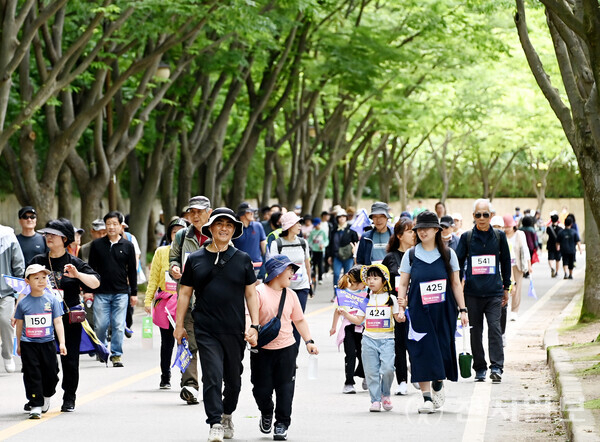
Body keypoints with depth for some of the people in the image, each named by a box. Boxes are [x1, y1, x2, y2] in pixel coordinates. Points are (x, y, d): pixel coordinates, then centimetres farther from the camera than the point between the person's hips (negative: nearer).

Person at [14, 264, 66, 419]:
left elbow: (58, 322, 0)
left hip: (47, 343, 1)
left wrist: (62, 343, -5)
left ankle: (46, 396, 35)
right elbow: (19, 325, 10)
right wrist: (18, 345, 13)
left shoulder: (52, 300, -1)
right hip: (28, 344, -1)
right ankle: (36, 405, 2)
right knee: (32, 375, -3)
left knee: (51, 373, 7)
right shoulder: (23, 303, 0)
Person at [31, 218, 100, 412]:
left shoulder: (74, 263, 1)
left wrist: (77, 274, -23)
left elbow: (95, 282, -6)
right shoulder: (38, 261, 7)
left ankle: (69, 399, 16)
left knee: (70, 359, 3)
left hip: (70, 318, -1)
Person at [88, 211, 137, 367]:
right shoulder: (97, 244, 5)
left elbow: (132, 271, 10)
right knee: (100, 325, 0)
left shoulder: (128, 246, 6)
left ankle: (116, 354, 7)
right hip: (101, 293, 0)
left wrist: (134, 293, 8)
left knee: (118, 326, -2)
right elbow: (91, 268, 8)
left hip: (121, 293, 0)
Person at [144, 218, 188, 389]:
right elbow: (153, 278, 10)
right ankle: (165, 378, 18)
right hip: (166, 301, 1)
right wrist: (148, 300, 3)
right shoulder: (161, 252, 8)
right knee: (167, 341, 7)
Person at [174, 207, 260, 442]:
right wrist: (179, 324, 8)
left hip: (235, 330, 1)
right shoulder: (195, 259, 5)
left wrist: (254, 326, 0)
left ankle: (227, 414, 34)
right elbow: (185, 293, 10)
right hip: (206, 331, -1)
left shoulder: (242, 259, 6)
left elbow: (251, 294, 7)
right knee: (212, 377, -11)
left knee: (233, 379, 12)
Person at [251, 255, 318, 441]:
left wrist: (309, 341, 12)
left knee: (285, 388, 0)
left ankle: (281, 425, 9)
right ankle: (266, 413, 30)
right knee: (261, 389, 1)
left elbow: (299, 320, 19)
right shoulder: (259, 293, -7)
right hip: (262, 349, -4)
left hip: (287, 348, 4)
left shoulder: (290, 295, 10)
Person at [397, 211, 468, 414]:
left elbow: (456, 283, 7)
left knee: (442, 349, 2)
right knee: (422, 352, -7)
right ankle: (426, 397, -5)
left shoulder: (447, 254, 5)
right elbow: (403, 284, 7)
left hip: (444, 312, 0)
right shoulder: (411, 255, 4)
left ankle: (438, 385, 30)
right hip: (418, 311, 0)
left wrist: (462, 310, 4)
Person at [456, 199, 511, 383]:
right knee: (475, 331, 5)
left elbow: (505, 262, 14)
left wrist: (506, 288, 14)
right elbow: (458, 262, 7)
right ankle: (480, 369, 13)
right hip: (472, 292, 1)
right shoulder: (467, 237, 4)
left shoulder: (499, 236, 6)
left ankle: (496, 366, -14)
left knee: (494, 327, -13)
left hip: (494, 292, -1)